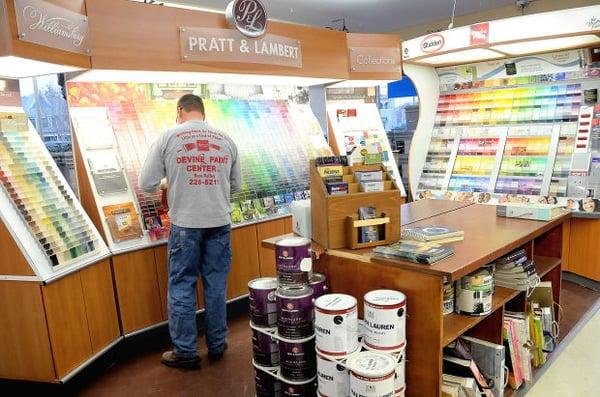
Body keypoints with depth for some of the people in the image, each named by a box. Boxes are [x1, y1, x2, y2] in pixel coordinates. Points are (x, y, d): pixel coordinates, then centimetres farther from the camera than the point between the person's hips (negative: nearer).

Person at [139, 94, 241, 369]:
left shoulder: (168, 138, -4)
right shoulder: (226, 140, 4)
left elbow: (146, 184, -3)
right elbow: (236, 185, 11)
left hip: (185, 224, -2)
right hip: (220, 222, 3)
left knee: (182, 286, 9)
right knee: (216, 285, 12)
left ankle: (185, 352, 19)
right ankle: (217, 346, 25)